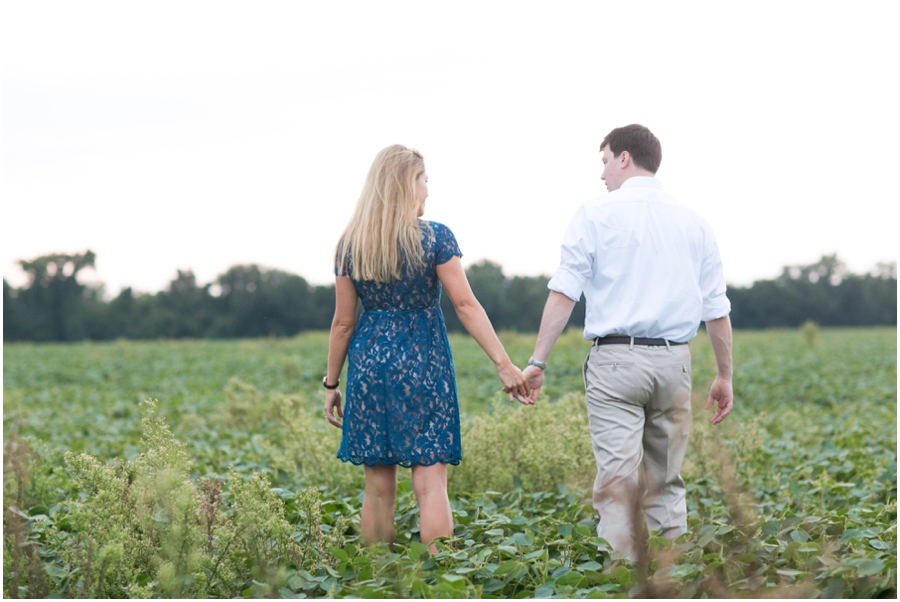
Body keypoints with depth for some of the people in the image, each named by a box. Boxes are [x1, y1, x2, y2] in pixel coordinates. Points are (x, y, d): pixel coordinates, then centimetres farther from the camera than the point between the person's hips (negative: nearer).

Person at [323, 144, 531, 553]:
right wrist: (504, 364, -8)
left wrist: (331, 383, 13)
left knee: (378, 487, 9)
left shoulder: (350, 245, 3)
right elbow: (466, 305, -9)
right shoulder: (434, 238, -6)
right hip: (422, 364, -3)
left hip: (369, 360, 3)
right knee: (430, 481, -2)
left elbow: (343, 321, 5)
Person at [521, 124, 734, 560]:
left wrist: (538, 362, -7)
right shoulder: (694, 224, 12)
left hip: (616, 360, -4)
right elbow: (717, 310, 12)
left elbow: (563, 295, -8)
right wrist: (724, 376, 20)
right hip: (674, 360, 4)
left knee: (617, 481, -7)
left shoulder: (596, 215, 0)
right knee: (666, 483, 13)